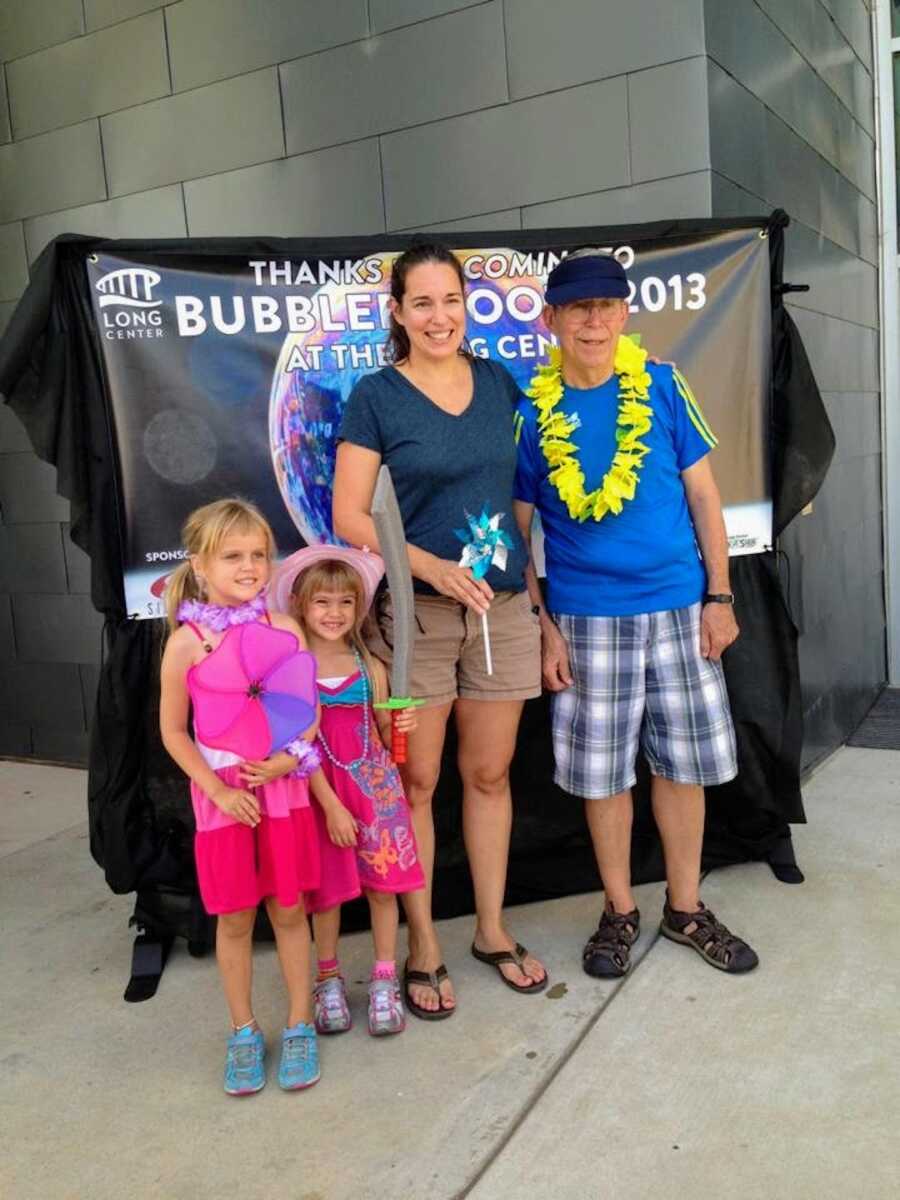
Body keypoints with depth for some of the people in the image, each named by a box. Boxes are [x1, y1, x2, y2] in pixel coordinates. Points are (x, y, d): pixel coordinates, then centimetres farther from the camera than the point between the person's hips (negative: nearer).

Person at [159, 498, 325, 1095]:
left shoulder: (285, 629, -4)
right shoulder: (187, 642, -10)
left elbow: (311, 709, 3)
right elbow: (173, 732, -4)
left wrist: (290, 758, -13)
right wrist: (218, 789, -10)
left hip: (284, 789, 1)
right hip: (223, 794, -1)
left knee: (288, 910, 12)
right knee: (234, 919, 12)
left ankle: (300, 1026, 29)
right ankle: (244, 1032, 30)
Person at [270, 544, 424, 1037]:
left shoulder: (369, 667, 0)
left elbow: (385, 737, 7)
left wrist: (403, 726, -14)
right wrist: (330, 802, -15)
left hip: (374, 785, 2)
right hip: (317, 791, -2)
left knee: (382, 883, 6)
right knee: (326, 888, 9)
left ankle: (384, 978, 24)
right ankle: (328, 979, 31)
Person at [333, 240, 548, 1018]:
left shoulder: (499, 385, 8)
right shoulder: (376, 396, -3)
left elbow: (523, 493, 14)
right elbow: (349, 517, -6)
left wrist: (537, 589, 9)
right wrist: (435, 568, -18)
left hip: (503, 607, 4)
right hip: (415, 610, -3)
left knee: (490, 774, 12)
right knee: (416, 781, 4)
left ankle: (493, 930, 28)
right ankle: (422, 946, 21)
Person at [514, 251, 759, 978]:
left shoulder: (663, 386, 0)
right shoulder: (533, 409, -2)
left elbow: (702, 494, 3)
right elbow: (516, 528, 1)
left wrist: (719, 596, -1)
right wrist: (542, 626, -4)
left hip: (678, 604, 1)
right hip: (587, 615, -1)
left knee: (683, 760, 10)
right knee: (602, 770, 8)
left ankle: (686, 908, 29)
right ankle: (620, 911, 27)